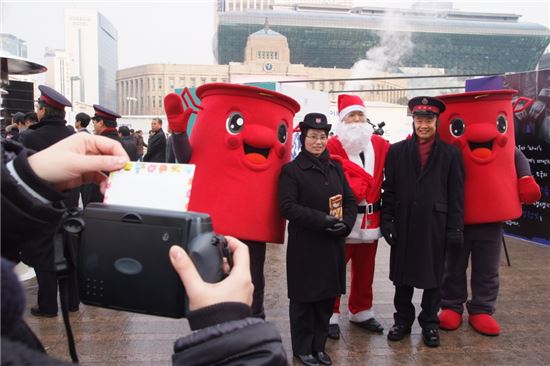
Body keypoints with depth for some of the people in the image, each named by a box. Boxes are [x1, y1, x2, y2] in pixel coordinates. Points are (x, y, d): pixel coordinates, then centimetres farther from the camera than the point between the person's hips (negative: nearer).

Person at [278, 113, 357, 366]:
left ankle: (319, 345, 29)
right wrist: (323, 220, -22)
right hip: (304, 245, -5)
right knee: (304, 298, 6)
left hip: (333, 244, 5)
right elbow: (287, 206, -15)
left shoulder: (335, 168, 12)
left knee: (327, 296, 12)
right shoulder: (291, 170, -6)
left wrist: (346, 223, -8)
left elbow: (350, 200, 12)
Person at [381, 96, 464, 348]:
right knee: (402, 276, 11)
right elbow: (389, 190, 3)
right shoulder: (396, 151, 4)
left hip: (435, 226, 0)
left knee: (433, 277, 11)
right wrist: (387, 222, -3)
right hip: (404, 225, 1)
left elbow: (456, 195, 1)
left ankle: (430, 323, 28)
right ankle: (403, 320, 28)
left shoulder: (451, 154, 3)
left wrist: (455, 229, -4)